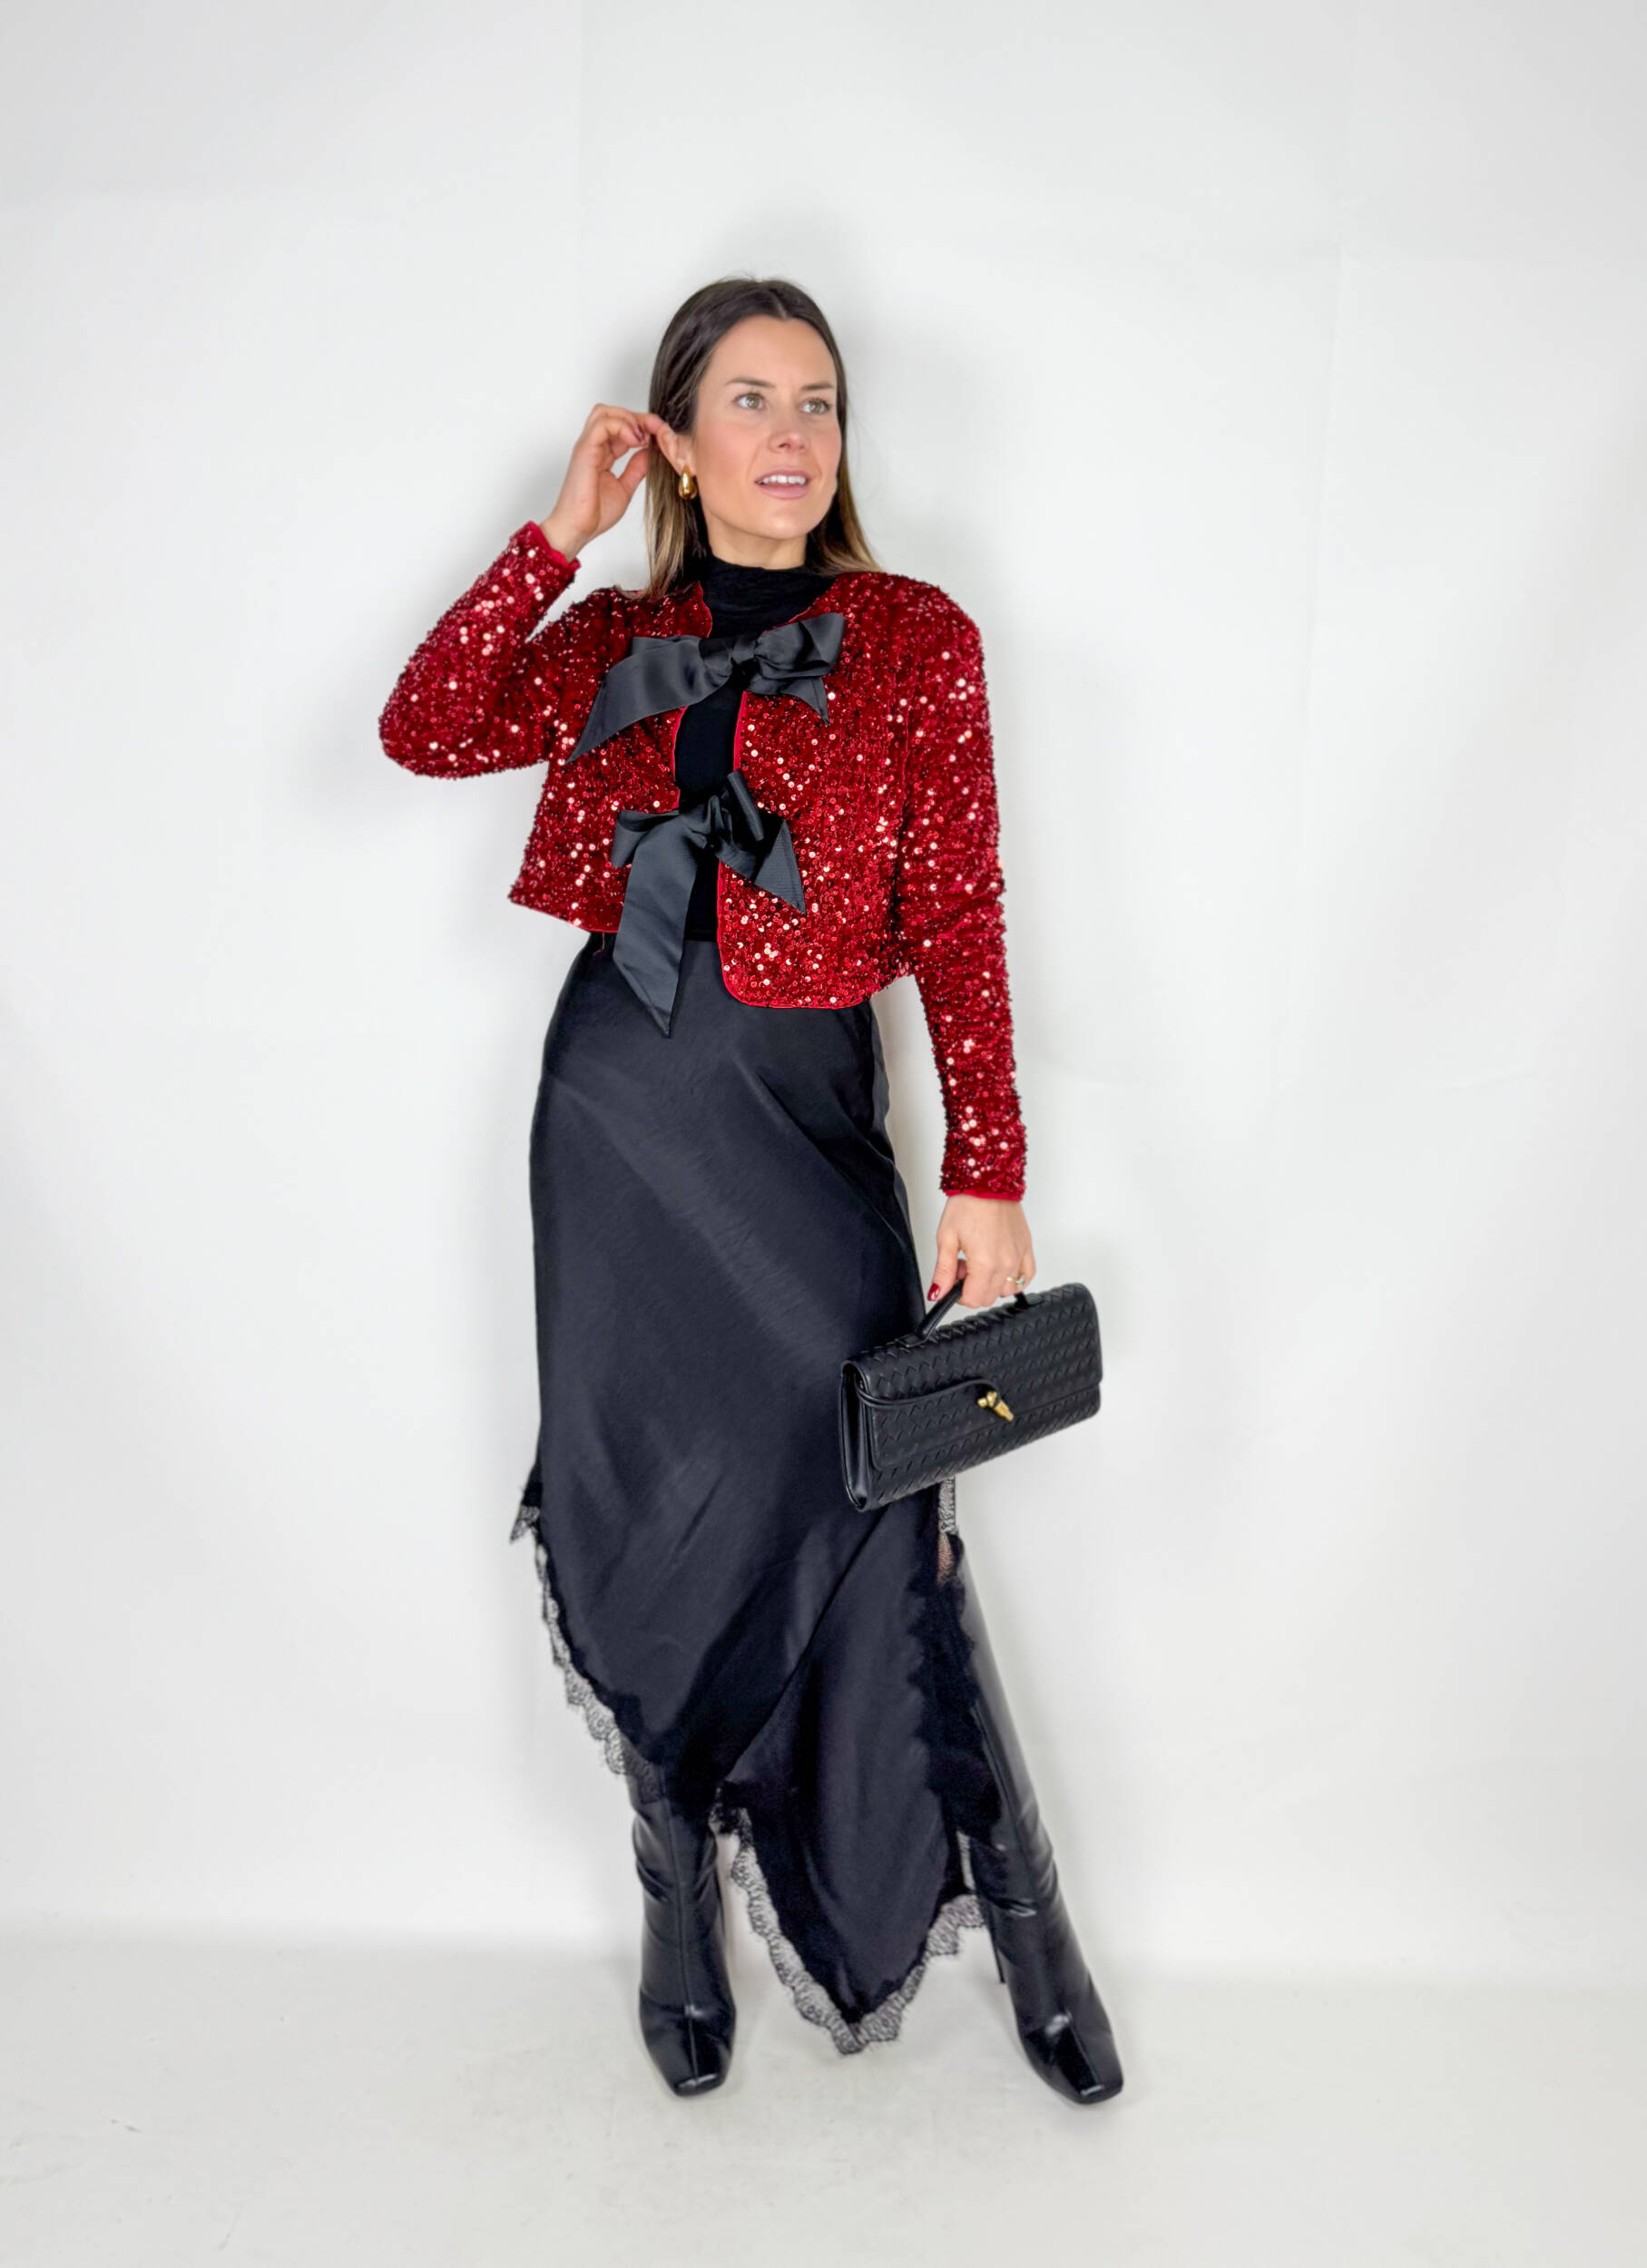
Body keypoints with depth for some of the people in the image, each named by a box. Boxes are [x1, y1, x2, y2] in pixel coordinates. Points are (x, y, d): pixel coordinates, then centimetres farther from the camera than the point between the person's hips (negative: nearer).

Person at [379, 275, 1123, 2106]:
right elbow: (425, 731, -5)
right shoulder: (616, 640, 10)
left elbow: (957, 924, -4)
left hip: (803, 1109, -3)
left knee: (864, 1511, -2)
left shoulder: (915, 638, 1)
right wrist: (559, 533, -4)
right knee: (647, 1518, 9)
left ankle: (1014, 1920, 20)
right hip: (618, 1101, 3)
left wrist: (987, 1177, -9)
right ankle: (681, 1908, 30)